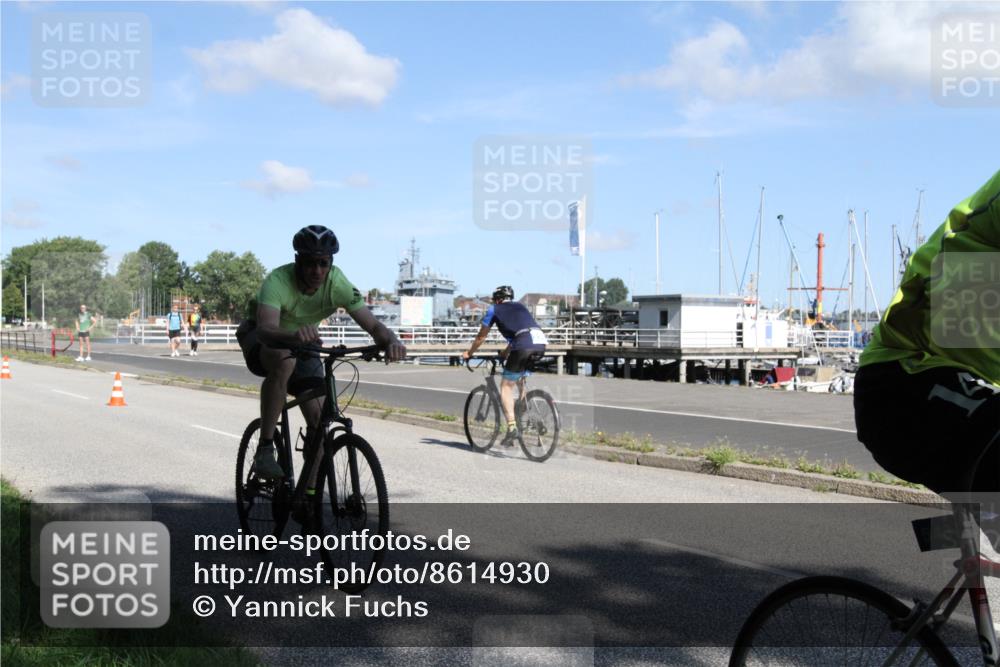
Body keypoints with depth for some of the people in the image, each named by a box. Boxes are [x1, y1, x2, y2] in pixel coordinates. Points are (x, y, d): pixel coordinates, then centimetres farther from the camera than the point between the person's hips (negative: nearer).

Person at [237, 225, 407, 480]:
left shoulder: (338, 284, -24)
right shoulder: (278, 281, -34)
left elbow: (373, 325, -29)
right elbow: (265, 328, -50)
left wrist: (391, 341, -52)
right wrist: (294, 336, -72)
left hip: (302, 343, 4)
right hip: (261, 339, -4)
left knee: (319, 418, -11)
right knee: (284, 361, -40)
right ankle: (264, 449, -29)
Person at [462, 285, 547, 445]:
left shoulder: (494, 309, 19)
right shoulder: (520, 306, 33)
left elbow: (481, 336, 27)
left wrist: (468, 353, 42)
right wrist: (505, 352, 58)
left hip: (523, 346, -6)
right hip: (541, 343, 6)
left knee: (506, 386, 3)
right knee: (521, 378, 30)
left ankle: (512, 426, -10)